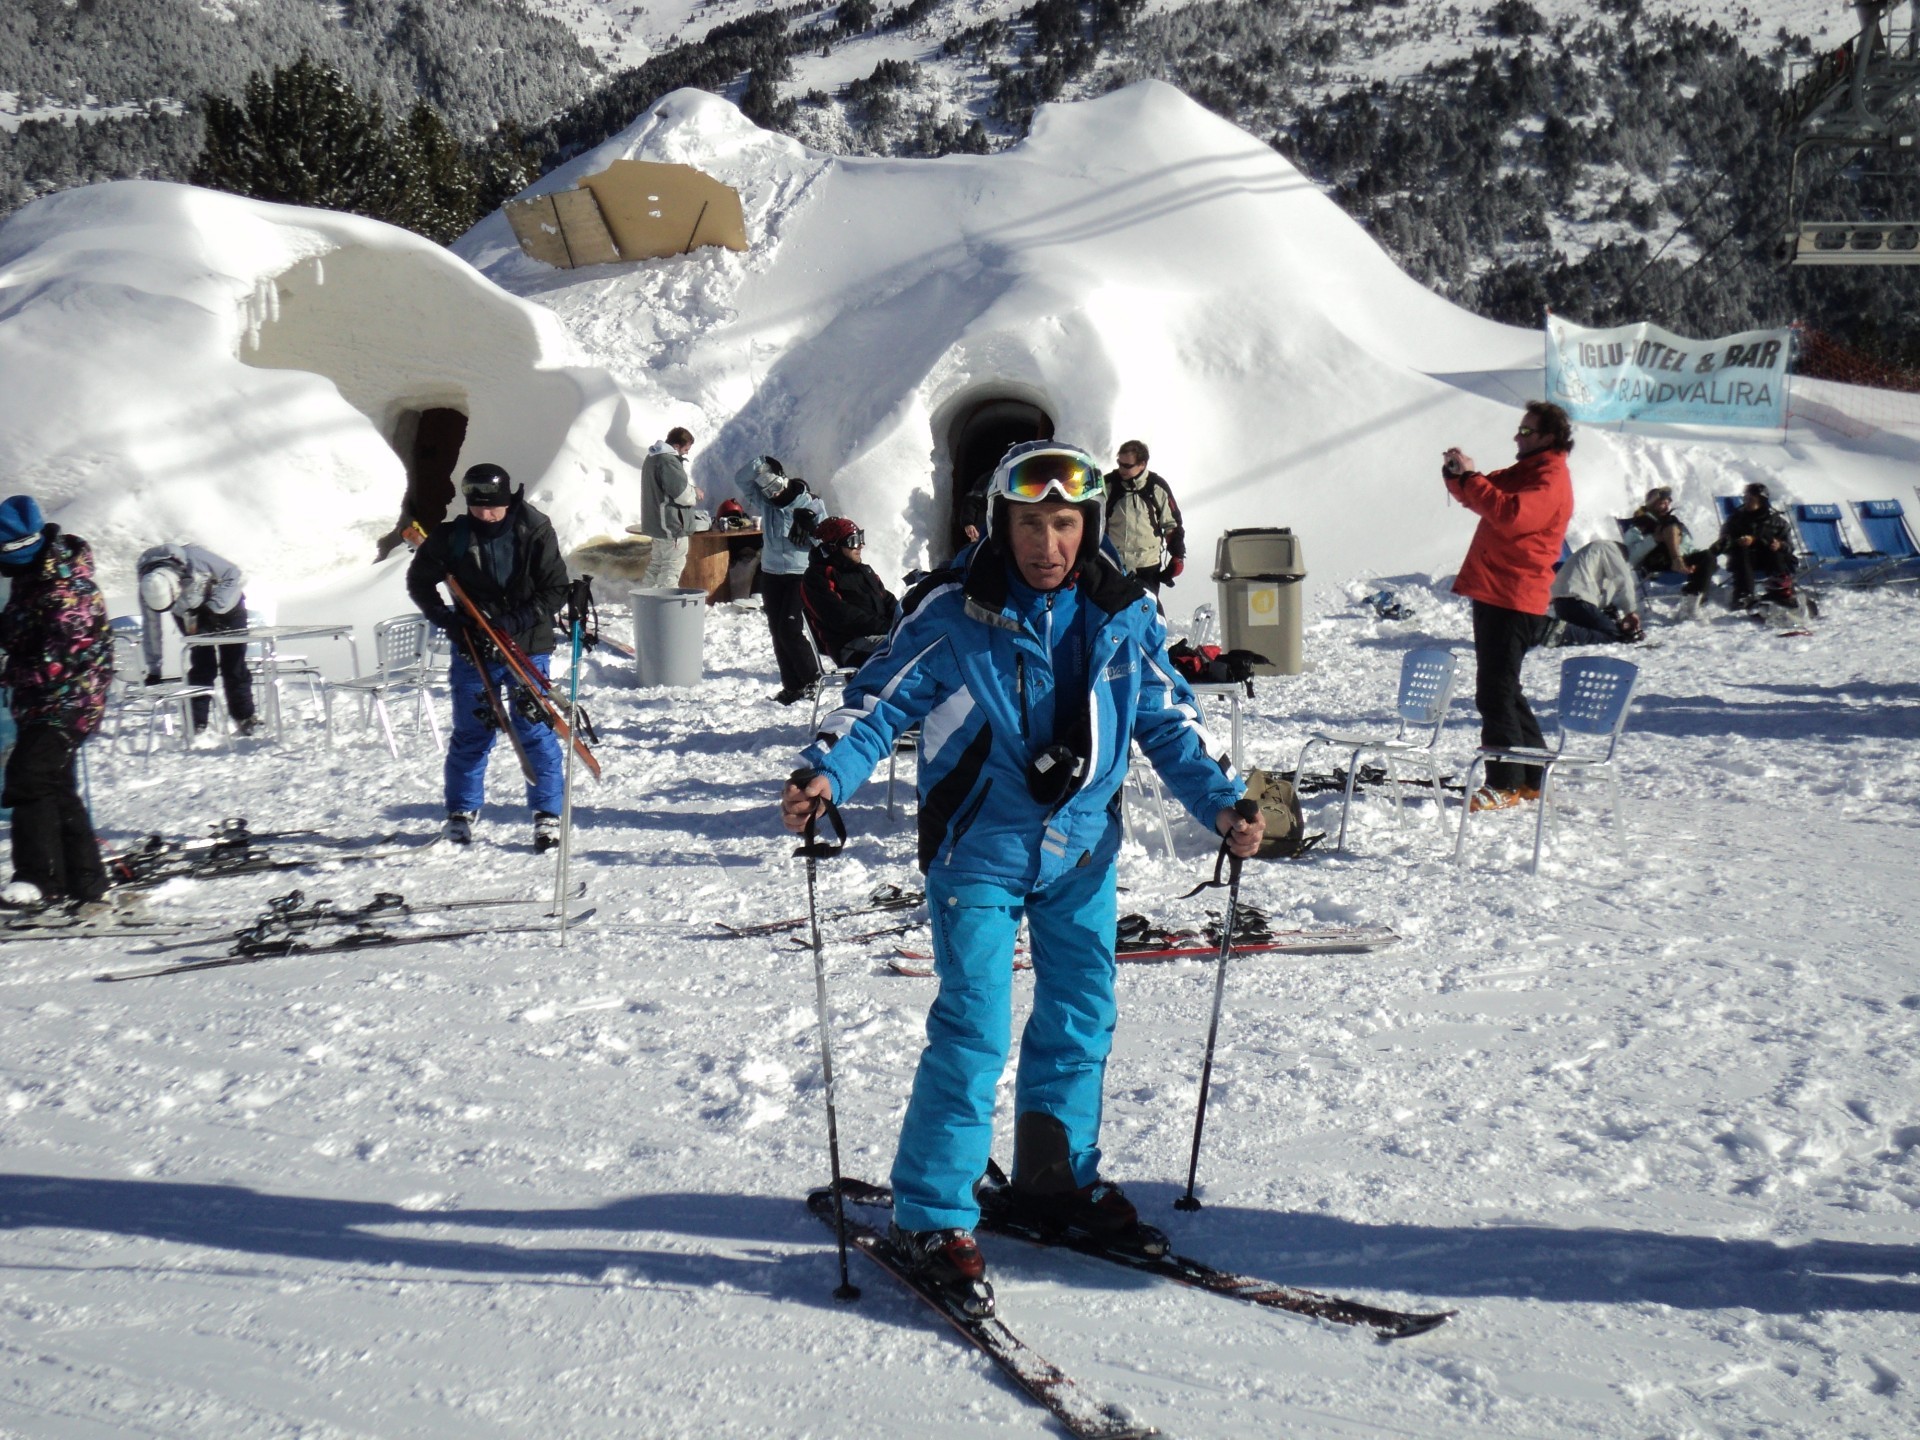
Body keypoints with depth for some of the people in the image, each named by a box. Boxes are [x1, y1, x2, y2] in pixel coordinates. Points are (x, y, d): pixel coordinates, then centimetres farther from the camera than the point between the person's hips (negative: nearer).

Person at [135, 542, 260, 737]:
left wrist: (214, 607, -33)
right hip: (188, 615, 2)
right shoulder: (148, 589, -27)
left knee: (233, 660, -4)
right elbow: (151, 627, -15)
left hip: (225, 602, -2)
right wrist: (153, 669, -12)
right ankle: (197, 723, -2)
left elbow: (234, 575, -25)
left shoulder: (196, 560, -39)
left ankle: (244, 717, 10)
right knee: (202, 663, -10)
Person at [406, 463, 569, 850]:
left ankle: (548, 814, 8)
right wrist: (447, 619, -6)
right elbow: (419, 581, 9)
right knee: (471, 734, 7)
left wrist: (514, 622, -19)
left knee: (535, 731, -3)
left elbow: (555, 590, -8)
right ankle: (461, 812, 22)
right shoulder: (452, 537, -4)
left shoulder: (534, 533, -9)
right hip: (473, 649, 2)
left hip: (527, 647, -2)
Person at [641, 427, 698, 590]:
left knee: (657, 564, 18)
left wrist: (690, 490, 10)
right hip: (671, 524, -10)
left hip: (655, 522, 10)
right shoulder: (669, 461, -20)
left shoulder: (653, 457, 13)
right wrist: (695, 493, -3)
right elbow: (682, 494, -24)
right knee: (673, 566, -6)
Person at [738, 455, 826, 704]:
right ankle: (792, 686, 13)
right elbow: (741, 480, 4)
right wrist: (757, 464, -10)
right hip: (771, 574, 5)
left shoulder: (810, 503, -5)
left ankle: (812, 679, 2)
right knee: (777, 632, 5)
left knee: (790, 629, -14)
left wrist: (810, 525, -23)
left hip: (800, 574, -5)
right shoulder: (765, 503, 5)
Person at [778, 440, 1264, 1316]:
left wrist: (1222, 802, -1)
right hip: (978, 852, -5)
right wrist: (826, 771, -23)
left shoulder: (1123, 616, 0)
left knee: (1081, 1018, 14)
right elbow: (880, 700, -7)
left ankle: (1057, 1179, 35)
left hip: (1082, 849, 5)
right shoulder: (950, 612, -11)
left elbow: (1169, 720, 9)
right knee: (973, 1031, -9)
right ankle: (930, 1218, 5)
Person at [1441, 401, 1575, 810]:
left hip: (1514, 601, -10)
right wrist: (1457, 475, 3)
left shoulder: (1551, 479, -12)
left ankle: (1505, 785, -4)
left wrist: (1469, 479, -21)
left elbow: (1511, 515, -28)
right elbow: (1483, 497, 24)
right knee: (1502, 690, 15)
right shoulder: (1524, 471, 20)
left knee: (1495, 692, -10)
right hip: (1494, 594, 10)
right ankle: (1534, 777, 23)